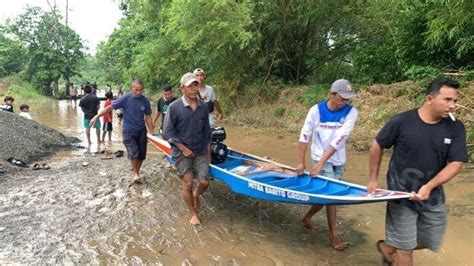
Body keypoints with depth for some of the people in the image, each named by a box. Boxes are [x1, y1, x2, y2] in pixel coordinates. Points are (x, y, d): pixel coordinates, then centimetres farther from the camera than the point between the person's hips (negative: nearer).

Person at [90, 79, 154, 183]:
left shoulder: (145, 101, -4)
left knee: (141, 154, 6)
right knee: (133, 153, -13)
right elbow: (110, 107, -6)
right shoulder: (125, 98, -11)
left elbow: (148, 117, 4)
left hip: (141, 131, 3)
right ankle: (135, 173, 8)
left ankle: (137, 172, 28)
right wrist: (97, 116, -10)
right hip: (128, 131, -3)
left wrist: (152, 133, 4)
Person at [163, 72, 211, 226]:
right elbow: (168, 132, -8)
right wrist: (183, 148, -13)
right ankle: (193, 214, 17)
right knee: (188, 183, -4)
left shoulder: (203, 107, 3)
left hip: (200, 151, 4)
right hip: (181, 151, -3)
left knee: (204, 182, 0)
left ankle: (196, 196, 35)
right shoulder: (174, 107, -10)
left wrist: (208, 152, 11)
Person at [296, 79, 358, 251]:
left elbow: (340, 138, -21)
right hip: (320, 158, -3)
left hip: (338, 160, 3)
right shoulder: (316, 110, -13)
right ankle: (333, 236, 8)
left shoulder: (351, 112, -13)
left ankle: (307, 218, 36)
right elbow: (304, 136, -11)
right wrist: (301, 162, -15)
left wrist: (322, 162, -26)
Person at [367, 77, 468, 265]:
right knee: (405, 248, 4)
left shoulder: (455, 128, -7)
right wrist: (373, 179, -1)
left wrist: (429, 187, -25)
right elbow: (378, 146, -4)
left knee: (430, 242, 19)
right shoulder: (401, 121, -16)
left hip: (433, 197, 4)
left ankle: (389, 247, 41)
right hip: (401, 194, -4)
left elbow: (456, 163, -11)